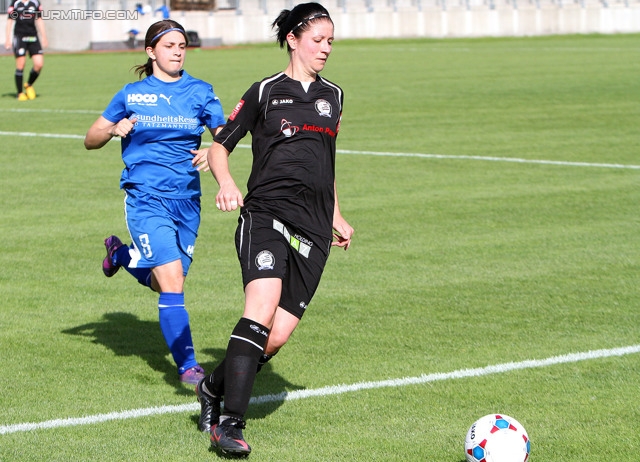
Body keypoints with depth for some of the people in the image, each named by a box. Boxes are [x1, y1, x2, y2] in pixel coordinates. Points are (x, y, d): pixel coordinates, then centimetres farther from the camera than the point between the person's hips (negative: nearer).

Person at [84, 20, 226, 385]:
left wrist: (211, 152, -22)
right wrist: (114, 129, -10)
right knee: (172, 280, -18)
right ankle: (187, 366, -11)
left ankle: (122, 255, 43)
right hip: (146, 197, -3)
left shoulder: (200, 92, 5)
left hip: (187, 198, 3)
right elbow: (91, 140, 11)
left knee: (163, 284, 12)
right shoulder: (131, 95, 4)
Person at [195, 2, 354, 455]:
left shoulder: (332, 96, 19)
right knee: (261, 311, -26)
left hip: (313, 231, 5)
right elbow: (219, 146, 7)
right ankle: (231, 422, -27)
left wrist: (336, 217, 33)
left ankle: (214, 388, 19)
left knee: (278, 336, -6)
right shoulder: (265, 93, 4)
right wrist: (226, 182, -12)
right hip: (267, 211, -5)